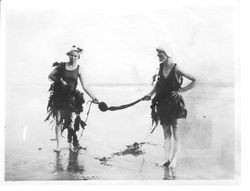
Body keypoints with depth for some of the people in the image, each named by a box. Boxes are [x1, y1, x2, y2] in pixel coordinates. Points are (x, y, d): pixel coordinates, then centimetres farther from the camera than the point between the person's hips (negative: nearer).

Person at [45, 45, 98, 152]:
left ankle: (71, 144, 14)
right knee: (58, 121, 1)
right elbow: (50, 76, 6)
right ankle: (58, 145, 8)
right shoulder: (62, 66, 0)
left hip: (71, 98, -1)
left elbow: (84, 86, -4)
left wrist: (93, 97, -12)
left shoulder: (78, 69, -3)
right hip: (59, 96, 1)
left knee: (71, 123, -4)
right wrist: (60, 80, -10)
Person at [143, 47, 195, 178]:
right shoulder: (161, 67, 4)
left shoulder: (176, 69, -13)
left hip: (174, 102, -6)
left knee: (174, 132, 1)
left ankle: (173, 162, 7)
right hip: (162, 102, 6)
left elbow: (194, 81, -8)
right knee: (166, 131, 11)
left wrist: (181, 91, -10)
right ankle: (166, 159, 19)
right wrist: (150, 94, 6)